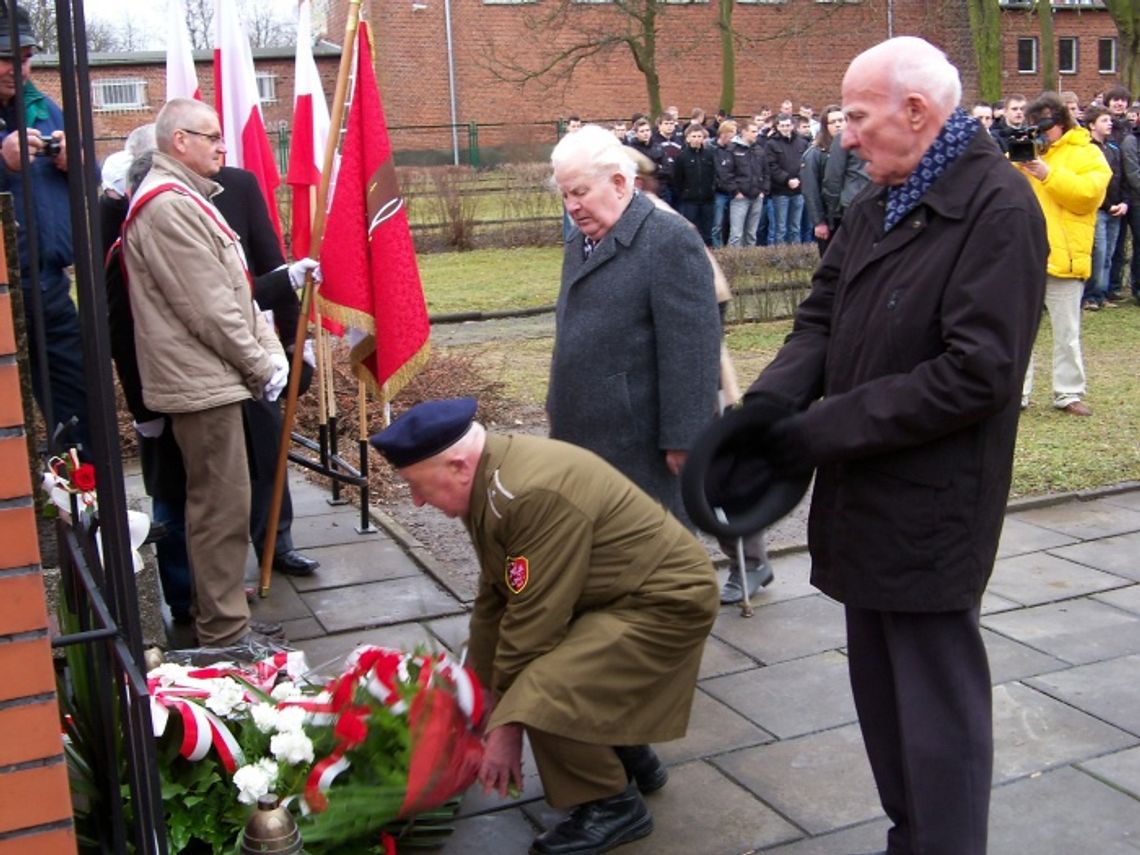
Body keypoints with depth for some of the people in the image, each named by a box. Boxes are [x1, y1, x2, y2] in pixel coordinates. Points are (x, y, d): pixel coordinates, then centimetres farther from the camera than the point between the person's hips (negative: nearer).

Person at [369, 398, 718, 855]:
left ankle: (613, 805, 1)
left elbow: (533, 617, -25)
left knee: (542, 699, -24)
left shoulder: (535, 495, -30)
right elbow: (493, 600, 9)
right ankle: (629, 757, 29)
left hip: (665, 600, -10)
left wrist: (506, 726, -14)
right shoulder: (491, 482, 1)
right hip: (613, 594, 10)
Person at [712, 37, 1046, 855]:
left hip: (930, 507, -8)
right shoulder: (876, 202, 11)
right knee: (881, 690, 19)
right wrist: (771, 400, -8)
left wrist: (824, 429, -19)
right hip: (866, 494, 8)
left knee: (936, 707, 4)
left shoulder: (998, 207, -16)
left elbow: (974, 374, -22)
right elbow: (822, 316, 13)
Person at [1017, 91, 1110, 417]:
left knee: (1067, 332, 7)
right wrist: (1014, 164, -11)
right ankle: (1016, 392, 11)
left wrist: (1048, 175, -20)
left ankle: (1068, 393, 16)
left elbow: (1089, 195, -14)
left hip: (1063, 258, -3)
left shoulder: (1086, 154, 2)